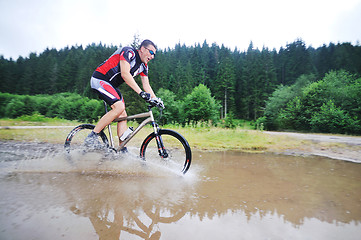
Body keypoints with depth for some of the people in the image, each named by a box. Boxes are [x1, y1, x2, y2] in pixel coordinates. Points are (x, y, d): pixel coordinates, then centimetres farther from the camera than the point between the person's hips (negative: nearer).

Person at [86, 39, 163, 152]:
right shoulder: (129, 52, -17)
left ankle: (123, 151, 0)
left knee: (123, 116, -2)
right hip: (99, 80, -9)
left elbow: (146, 85, 5)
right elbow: (125, 74, -29)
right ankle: (92, 136, -16)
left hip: (111, 85, 9)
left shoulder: (143, 66, 8)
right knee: (119, 107, -27)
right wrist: (141, 92, -36)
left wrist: (156, 99, -9)